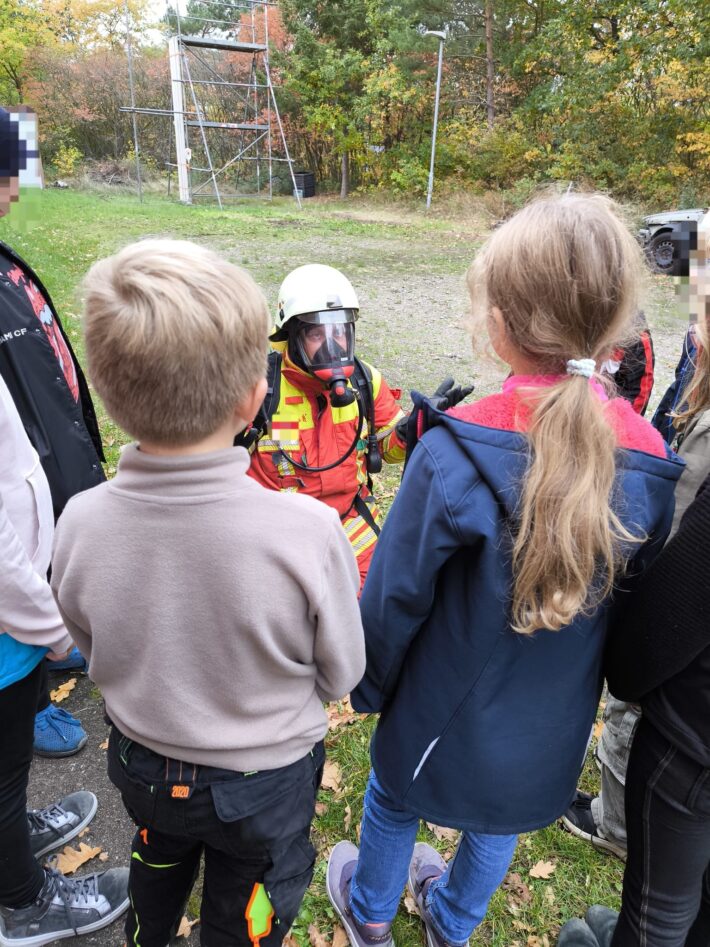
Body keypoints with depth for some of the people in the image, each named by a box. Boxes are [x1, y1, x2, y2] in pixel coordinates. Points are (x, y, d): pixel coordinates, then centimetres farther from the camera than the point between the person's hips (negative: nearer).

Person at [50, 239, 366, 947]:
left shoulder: (79, 524, -26)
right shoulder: (309, 533, -35)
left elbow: (94, 657, -7)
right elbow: (341, 674, -17)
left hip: (139, 763, 4)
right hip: (263, 781, -3)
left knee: (157, 863, 36)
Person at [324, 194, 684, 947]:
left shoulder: (452, 456, -31)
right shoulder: (649, 461, -17)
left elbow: (395, 595, -21)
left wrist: (368, 684, -1)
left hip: (448, 710, -3)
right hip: (555, 720, 4)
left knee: (394, 802, 28)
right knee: (499, 824, 31)